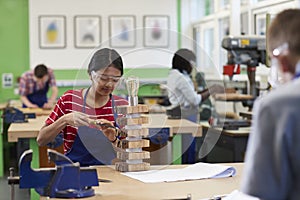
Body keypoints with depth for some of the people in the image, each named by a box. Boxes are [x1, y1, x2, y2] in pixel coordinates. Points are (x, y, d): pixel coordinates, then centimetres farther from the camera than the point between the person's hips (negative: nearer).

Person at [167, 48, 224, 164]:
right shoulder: (181, 78, -17)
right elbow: (195, 100, -16)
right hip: (186, 117, -10)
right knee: (188, 155, -4)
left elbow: (190, 95, 15)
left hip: (179, 117, 10)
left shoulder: (173, 75, 14)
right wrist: (211, 91, -5)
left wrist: (209, 89, 11)